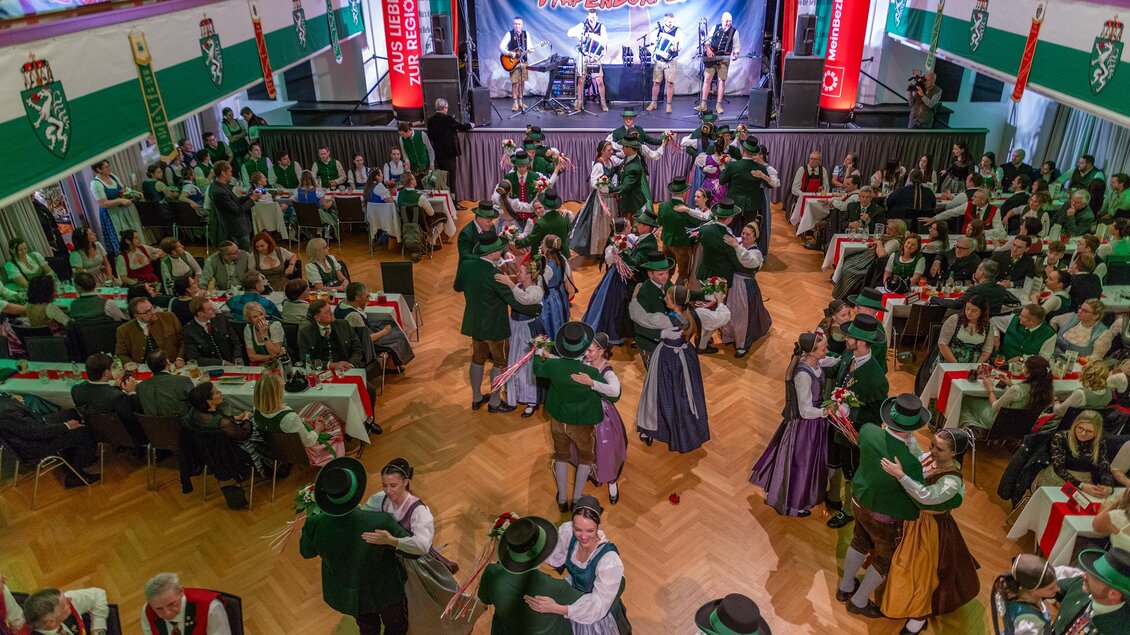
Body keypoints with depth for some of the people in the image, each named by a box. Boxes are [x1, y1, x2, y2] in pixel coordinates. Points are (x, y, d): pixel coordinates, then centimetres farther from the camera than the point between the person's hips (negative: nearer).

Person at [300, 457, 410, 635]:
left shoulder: (316, 525, -30)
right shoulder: (381, 522, -39)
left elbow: (306, 552, -6)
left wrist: (312, 515, 3)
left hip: (344, 595, 3)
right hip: (382, 592, -3)